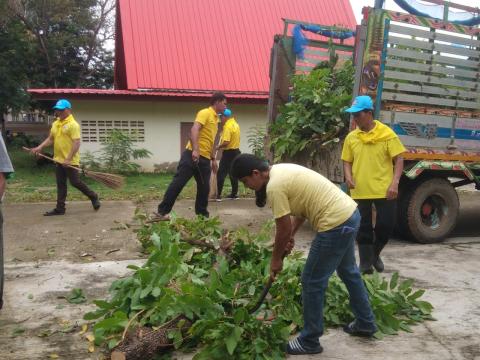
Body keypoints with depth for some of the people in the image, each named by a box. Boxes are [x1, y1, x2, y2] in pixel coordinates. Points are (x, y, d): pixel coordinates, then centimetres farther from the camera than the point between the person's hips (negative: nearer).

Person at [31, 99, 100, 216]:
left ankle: (94, 197, 16)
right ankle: (60, 208, 15)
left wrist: (68, 159, -25)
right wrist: (39, 147, 2)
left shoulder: (73, 124, -14)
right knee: (60, 184, 10)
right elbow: (50, 139, 18)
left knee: (75, 182, -3)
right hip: (59, 160, 8)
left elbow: (76, 143, -20)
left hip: (70, 161, -8)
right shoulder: (55, 123, 11)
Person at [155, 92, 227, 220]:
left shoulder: (215, 119, 21)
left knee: (204, 188, 7)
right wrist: (195, 150, -32)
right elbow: (194, 130, -21)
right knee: (178, 183, -9)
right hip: (193, 155, -8)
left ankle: (202, 215, 18)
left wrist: (213, 159, 27)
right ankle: (162, 212, -6)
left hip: (205, 159, 9)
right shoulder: (205, 113, -6)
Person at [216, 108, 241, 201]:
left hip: (228, 153, -9)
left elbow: (226, 142, -26)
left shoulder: (227, 126, -18)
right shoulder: (236, 124, 11)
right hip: (236, 151, 9)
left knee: (221, 173, -5)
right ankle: (234, 194, 15)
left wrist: (219, 146, -10)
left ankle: (218, 195, -6)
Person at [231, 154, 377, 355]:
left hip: (336, 224, -11)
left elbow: (283, 229, -12)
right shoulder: (281, 170, 12)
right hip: (349, 212, 11)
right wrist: (291, 235, 17)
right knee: (348, 271, 27)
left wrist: (276, 259, 3)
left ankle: (309, 341, 14)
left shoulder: (274, 186, -18)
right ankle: (365, 323, 43)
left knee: (312, 282, 1)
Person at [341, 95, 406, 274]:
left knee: (386, 224, 3)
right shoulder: (351, 137, 5)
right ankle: (365, 263, 17)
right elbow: (347, 161, 13)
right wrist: (348, 177, -7)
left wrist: (395, 183, -16)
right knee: (363, 228, 7)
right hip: (360, 191, 2)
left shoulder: (386, 134, -5)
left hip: (383, 190, -2)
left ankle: (375, 254, 30)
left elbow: (398, 159, -5)